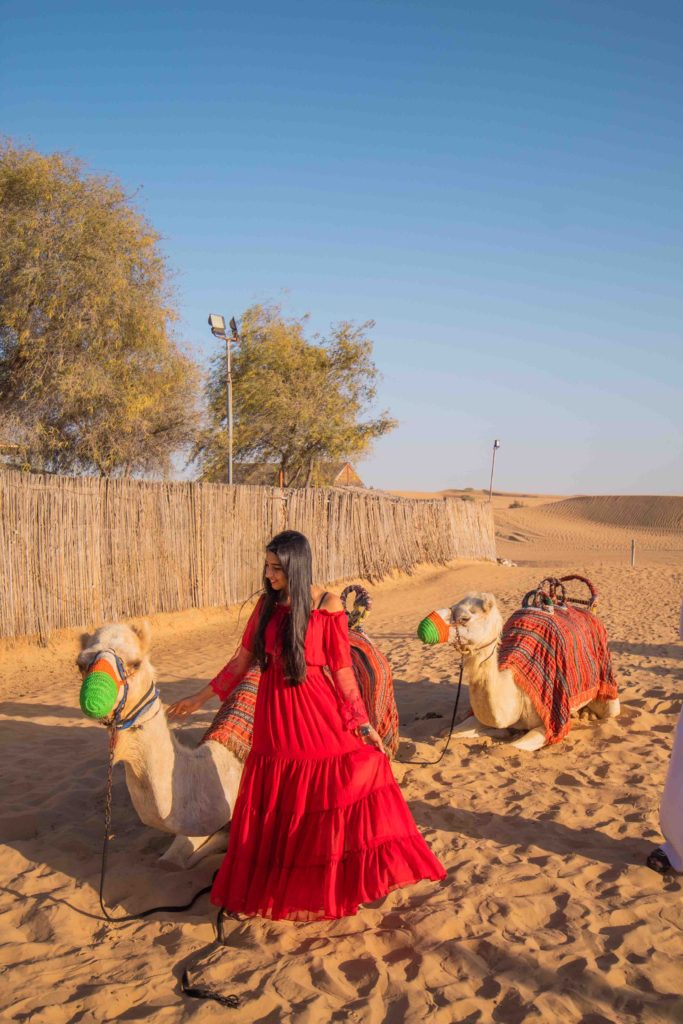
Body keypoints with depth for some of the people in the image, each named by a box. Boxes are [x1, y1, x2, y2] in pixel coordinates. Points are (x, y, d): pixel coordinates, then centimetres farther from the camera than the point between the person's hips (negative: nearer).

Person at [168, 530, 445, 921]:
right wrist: (201, 698, 16)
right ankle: (275, 883, 31)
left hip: (316, 710, -4)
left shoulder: (327, 607, -10)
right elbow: (243, 659, 12)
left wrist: (363, 724, -8)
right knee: (276, 806, 13)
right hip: (274, 713, 5)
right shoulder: (267, 605, 3)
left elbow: (343, 670, -7)